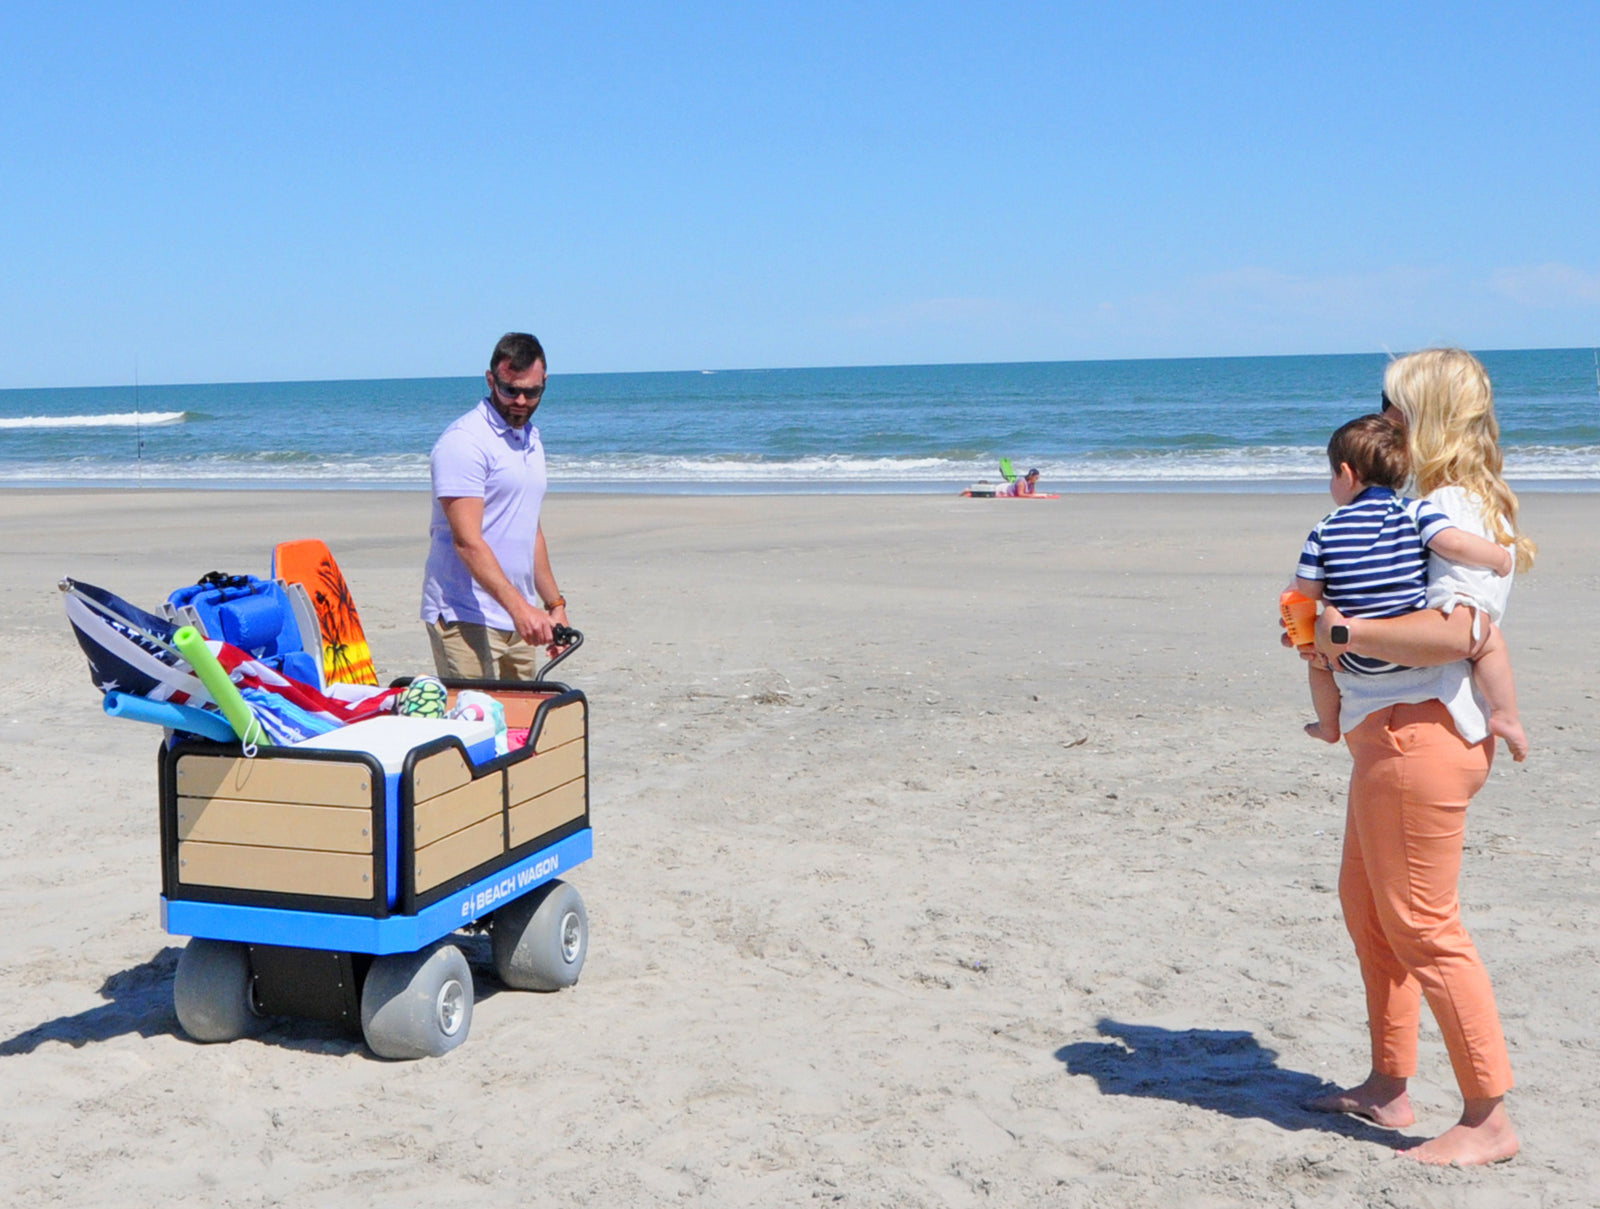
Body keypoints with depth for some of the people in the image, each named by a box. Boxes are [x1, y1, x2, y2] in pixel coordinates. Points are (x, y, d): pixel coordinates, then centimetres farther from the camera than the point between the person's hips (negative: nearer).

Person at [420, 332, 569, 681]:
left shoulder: (531, 439, 17)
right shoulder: (464, 442, -11)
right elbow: (467, 540, -20)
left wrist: (554, 604, 22)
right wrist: (519, 607, -29)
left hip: (519, 618, 8)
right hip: (466, 618, -8)